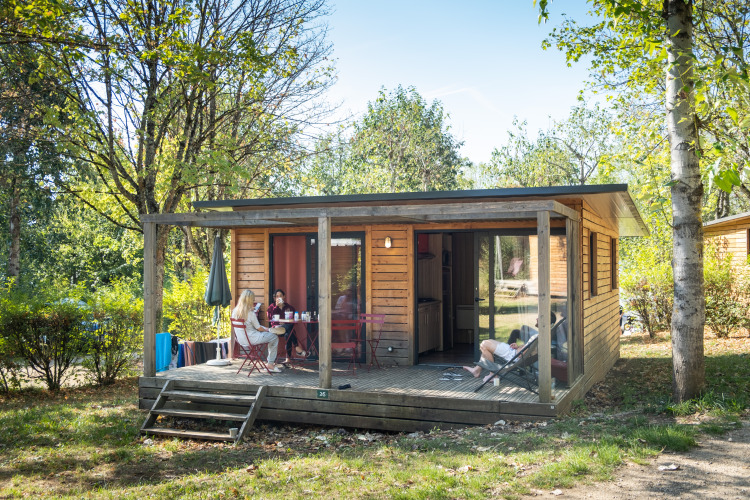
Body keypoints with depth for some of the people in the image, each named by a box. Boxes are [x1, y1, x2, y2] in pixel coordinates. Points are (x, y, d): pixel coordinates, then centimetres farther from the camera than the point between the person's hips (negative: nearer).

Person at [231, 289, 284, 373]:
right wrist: (268, 330, 9)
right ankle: (270, 364, 11)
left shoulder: (235, 311, 2)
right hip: (251, 339, -9)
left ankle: (269, 362, 29)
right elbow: (258, 328, -12)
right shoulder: (250, 312, -21)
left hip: (240, 339, 9)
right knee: (274, 337, 7)